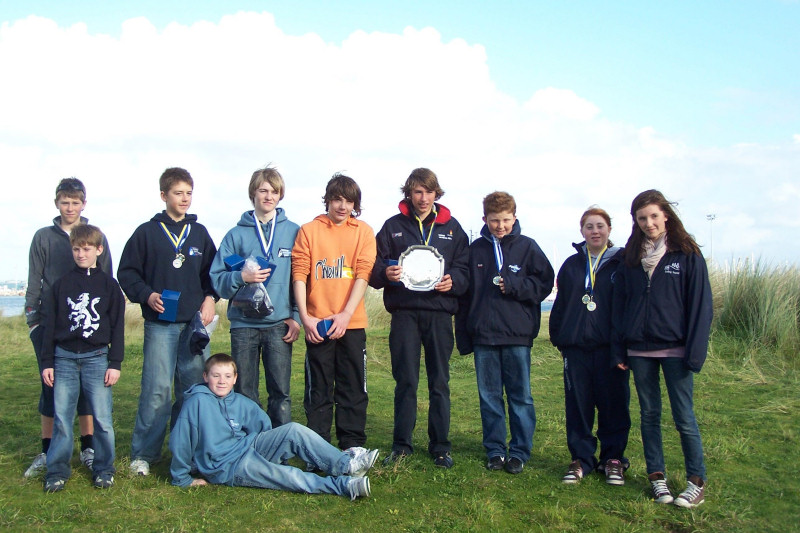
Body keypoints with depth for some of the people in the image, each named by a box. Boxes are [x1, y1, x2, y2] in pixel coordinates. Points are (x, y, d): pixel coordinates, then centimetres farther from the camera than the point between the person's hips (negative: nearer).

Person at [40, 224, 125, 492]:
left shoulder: (109, 285, 4)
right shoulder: (61, 284, 7)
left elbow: (117, 326, 3)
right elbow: (50, 324, 8)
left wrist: (115, 363, -2)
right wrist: (47, 362, 4)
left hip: (97, 358, -1)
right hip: (64, 358, 2)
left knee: (102, 419, -1)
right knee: (61, 418, 4)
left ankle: (103, 469, 12)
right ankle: (57, 471, 14)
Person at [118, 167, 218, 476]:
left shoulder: (199, 233, 12)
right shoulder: (147, 232, 3)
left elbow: (213, 271, 18)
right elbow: (127, 273, 4)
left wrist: (210, 297, 2)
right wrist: (146, 295, -10)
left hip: (195, 323, 3)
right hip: (160, 323, -3)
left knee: (194, 387, 6)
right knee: (156, 389, -7)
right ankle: (144, 454, 4)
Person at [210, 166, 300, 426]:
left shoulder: (293, 232, 7)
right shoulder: (237, 234, 7)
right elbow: (217, 277, 3)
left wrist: (296, 316, -2)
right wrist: (241, 277, -16)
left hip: (279, 324, -1)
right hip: (243, 324, 1)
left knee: (280, 393, 1)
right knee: (244, 394, 6)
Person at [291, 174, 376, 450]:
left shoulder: (363, 232, 5)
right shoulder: (308, 230, 5)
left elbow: (363, 274, -3)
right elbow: (299, 274, 0)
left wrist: (346, 315, -14)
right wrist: (305, 316, -9)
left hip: (352, 322, 0)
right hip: (317, 324, 0)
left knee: (353, 389, 5)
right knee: (318, 391, 5)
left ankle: (352, 447, 15)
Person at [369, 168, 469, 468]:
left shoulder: (451, 227, 12)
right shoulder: (393, 226, 9)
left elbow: (465, 267, 10)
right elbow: (374, 267, 6)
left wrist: (453, 281, -11)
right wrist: (385, 273, -15)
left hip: (440, 312, 1)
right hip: (404, 311, 0)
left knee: (440, 382, 4)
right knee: (405, 381, 1)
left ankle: (440, 447, 13)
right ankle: (401, 445, 12)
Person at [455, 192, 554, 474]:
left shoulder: (527, 247, 2)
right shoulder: (475, 249, 8)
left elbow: (544, 283, 2)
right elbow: (464, 292, 9)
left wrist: (513, 285, -13)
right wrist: (464, 336, 7)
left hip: (517, 335, -2)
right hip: (483, 335, 2)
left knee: (520, 396, 4)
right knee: (489, 397, 8)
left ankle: (519, 451, 15)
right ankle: (495, 450, 19)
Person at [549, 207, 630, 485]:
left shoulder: (621, 263, 4)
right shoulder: (571, 265, 12)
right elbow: (560, 303, 13)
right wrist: (558, 337, 5)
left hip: (611, 345, -2)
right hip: (576, 346, 2)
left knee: (613, 404, 4)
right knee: (578, 404, 4)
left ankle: (613, 458, 18)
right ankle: (581, 459, 15)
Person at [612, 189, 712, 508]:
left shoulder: (687, 255, -3)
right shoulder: (630, 258, 8)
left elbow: (700, 305, -5)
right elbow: (619, 305, 10)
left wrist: (695, 352, -11)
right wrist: (619, 350, 4)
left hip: (674, 349, -4)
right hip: (639, 350, 4)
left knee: (684, 417, 0)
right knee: (649, 415, 9)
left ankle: (697, 482, 11)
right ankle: (657, 476, 19)